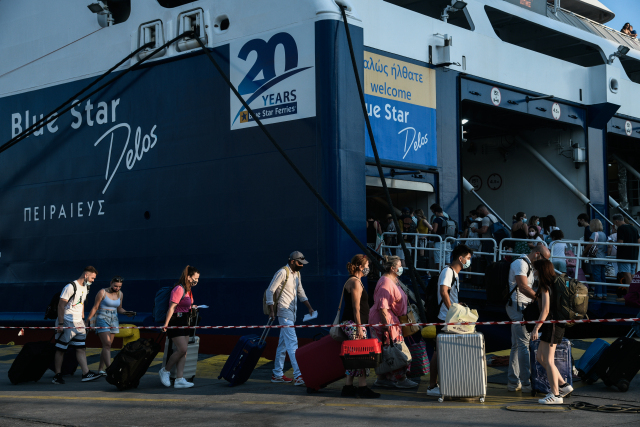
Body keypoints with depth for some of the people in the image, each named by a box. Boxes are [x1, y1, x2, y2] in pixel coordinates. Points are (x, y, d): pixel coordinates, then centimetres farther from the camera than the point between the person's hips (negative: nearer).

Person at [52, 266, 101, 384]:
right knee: (60, 349, 0)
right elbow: (61, 305, -16)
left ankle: (86, 373, 5)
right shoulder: (71, 287, -15)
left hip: (78, 323, 8)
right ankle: (57, 376, 5)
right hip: (67, 323, -8)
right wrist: (60, 324, -19)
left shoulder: (85, 288, 13)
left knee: (81, 348, 5)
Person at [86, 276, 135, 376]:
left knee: (107, 345, 6)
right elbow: (95, 307, -4)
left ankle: (100, 370, 14)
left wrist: (127, 313, -1)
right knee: (107, 344, -16)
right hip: (102, 319, -6)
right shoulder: (102, 292, -8)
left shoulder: (120, 294, 8)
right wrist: (88, 320, -6)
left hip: (114, 320, 6)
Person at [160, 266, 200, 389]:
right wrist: (166, 323, -24)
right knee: (182, 349, -15)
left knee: (183, 351, 4)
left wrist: (191, 307, 25)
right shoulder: (179, 289, -15)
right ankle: (165, 371, 5)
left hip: (184, 322, 10)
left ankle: (179, 380, 3)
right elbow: (172, 307, -20)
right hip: (176, 321, -10)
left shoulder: (188, 290, 15)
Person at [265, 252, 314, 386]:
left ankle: (277, 374, 19)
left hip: (292, 312, 9)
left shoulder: (297, 274, 15)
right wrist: (271, 311, -17)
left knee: (283, 344, 13)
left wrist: (309, 307, 15)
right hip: (284, 311, -9)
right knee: (292, 342, -16)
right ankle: (298, 376, -21)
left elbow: (300, 292, 25)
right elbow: (270, 291, -13)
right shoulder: (282, 273, -12)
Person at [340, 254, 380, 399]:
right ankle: (362, 387, -7)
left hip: (353, 324, 10)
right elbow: (356, 307, -18)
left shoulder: (355, 281, 19)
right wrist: (359, 327, -20)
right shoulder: (355, 282, -12)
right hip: (354, 324, -10)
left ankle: (349, 387, 12)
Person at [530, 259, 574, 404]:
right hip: (555, 325, 10)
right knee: (540, 357, 14)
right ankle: (563, 385, 15)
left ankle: (555, 395, -2)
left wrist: (536, 328, -18)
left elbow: (545, 311, -18)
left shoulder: (545, 288, -13)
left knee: (548, 360, -5)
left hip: (552, 325, -10)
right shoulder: (553, 285, 14)